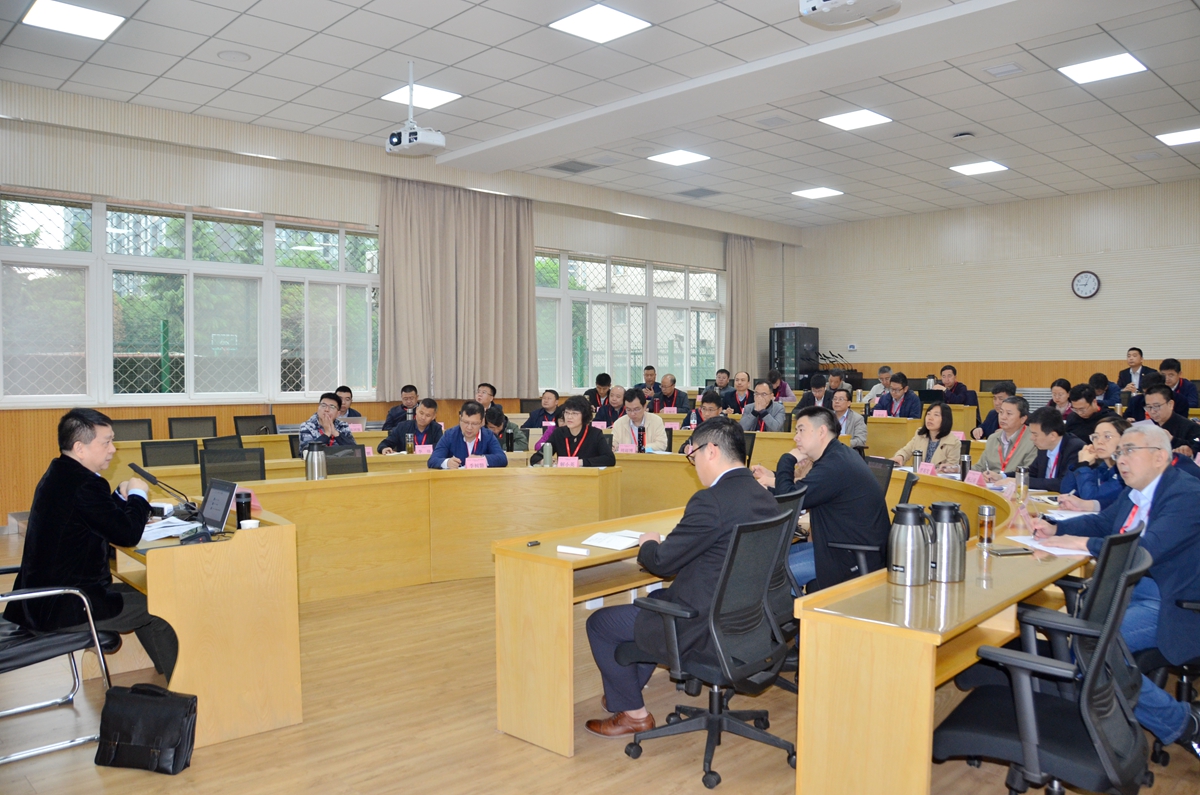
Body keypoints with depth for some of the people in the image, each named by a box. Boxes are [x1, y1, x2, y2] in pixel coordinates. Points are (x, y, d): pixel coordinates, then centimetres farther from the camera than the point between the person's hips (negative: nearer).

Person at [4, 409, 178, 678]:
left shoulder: (59, 475, 9)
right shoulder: (82, 484, -24)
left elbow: (105, 523, 19)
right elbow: (128, 534, -21)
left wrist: (121, 496, 4)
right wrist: (137, 495, -6)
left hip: (41, 597, 11)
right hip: (62, 607, -11)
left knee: (139, 595, 21)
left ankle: (166, 679, 30)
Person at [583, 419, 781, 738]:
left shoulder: (711, 500, -25)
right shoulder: (764, 497, 2)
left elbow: (663, 563, -17)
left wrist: (648, 545, 4)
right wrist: (664, 545, 9)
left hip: (707, 630, -9)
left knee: (599, 623, 7)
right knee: (656, 599, 32)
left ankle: (632, 713, 22)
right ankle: (628, 688, 44)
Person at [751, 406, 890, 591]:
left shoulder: (834, 465, -24)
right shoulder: (839, 455, 10)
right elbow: (803, 493, 15)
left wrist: (788, 459, -10)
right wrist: (774, 479, 5)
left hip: (857, 557, -11)